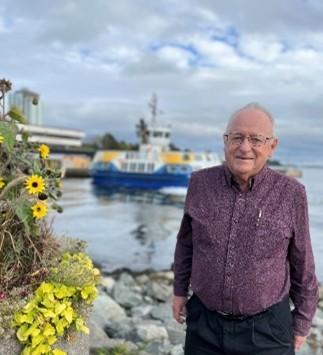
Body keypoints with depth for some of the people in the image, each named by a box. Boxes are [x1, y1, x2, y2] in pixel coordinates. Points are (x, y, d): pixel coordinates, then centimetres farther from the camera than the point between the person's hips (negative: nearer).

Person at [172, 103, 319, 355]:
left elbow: (303, 265, -2)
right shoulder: (200, 183, -7)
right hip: (203, 321, 2)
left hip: (266, 328, -2)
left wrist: (302, 322, 5)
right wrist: (180, 291, 12)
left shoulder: (291, 193, -13)